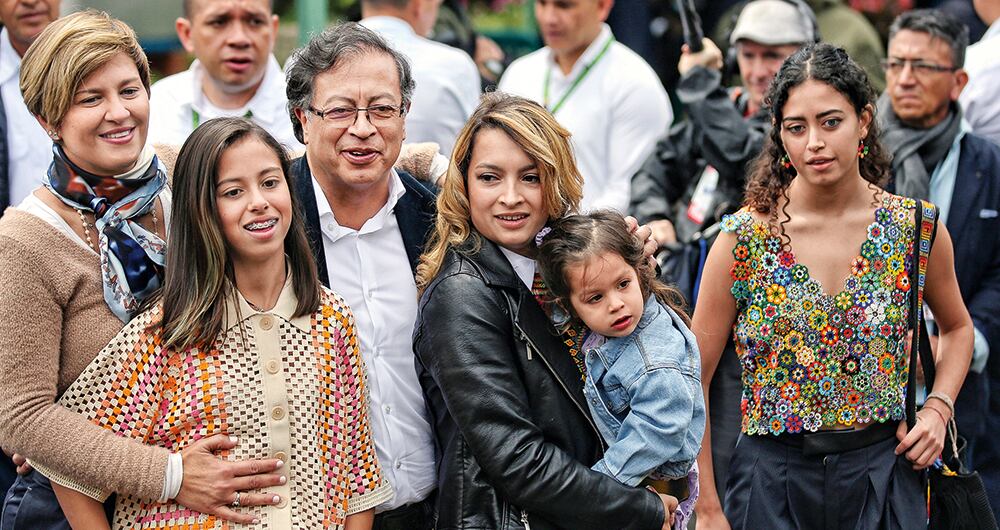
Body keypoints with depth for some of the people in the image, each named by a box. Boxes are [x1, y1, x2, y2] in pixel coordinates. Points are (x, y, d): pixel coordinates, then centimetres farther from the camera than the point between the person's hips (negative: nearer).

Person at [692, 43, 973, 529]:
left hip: (884, 472, 1)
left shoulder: (917, 228, -3)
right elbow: (693, 379, -4)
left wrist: (937, 408, 0)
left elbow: (957, 328, 17)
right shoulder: (743, 238, -9)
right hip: (775, 476, -1)